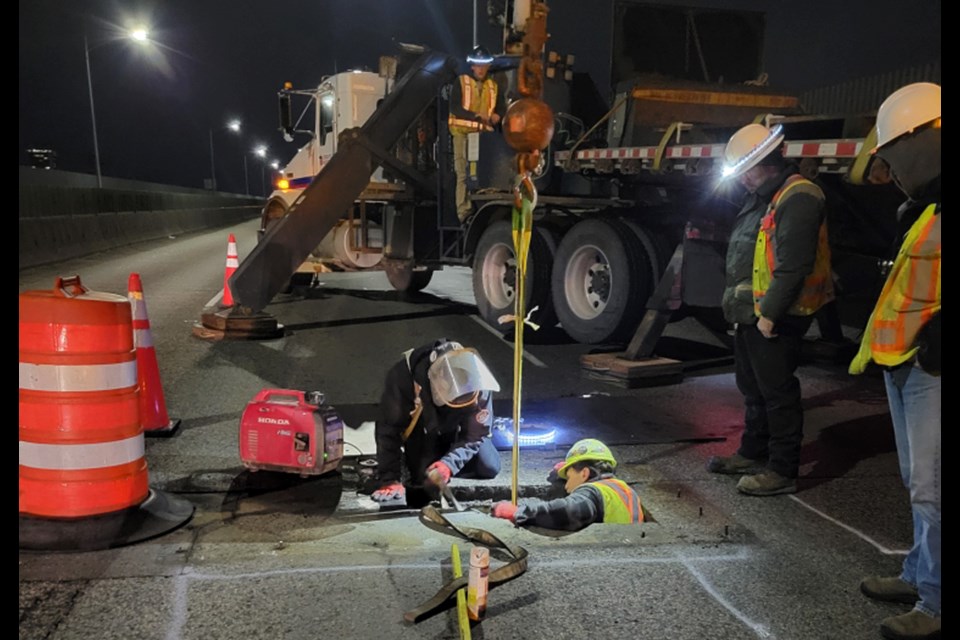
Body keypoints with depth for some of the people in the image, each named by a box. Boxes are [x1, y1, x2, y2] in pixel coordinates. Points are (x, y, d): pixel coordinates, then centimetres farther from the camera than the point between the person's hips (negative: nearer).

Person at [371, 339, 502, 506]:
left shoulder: (478, 383, -35)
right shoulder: (402, 376, -41)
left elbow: (475, 435, -26)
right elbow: (388, 431, -33)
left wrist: (449, 464, -43)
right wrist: (390, 480, -38)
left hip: (456, 429, 2)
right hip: (420, 428, -2)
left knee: (489, 468, -5)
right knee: (425, 478, -16)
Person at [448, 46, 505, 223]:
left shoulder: (493, 86, 17)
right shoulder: (461, 82, 3)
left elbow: (500, 108, 18)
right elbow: (454, 108, -7)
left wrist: (496, 116, -6)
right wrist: (477, 116, -18)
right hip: (463, 133, -4)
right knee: (464, 173, -8)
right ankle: (464, 211, -9)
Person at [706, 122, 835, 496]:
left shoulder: (797, 198, -16)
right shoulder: (761, 198, 17)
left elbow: (792, 266, -23)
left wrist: (769, 313, -22)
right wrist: (738, 306, 17)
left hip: (775, 319, -10)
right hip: (750, 315, 10)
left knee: (778, 393, -3)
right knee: (752, 388, 20)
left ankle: (783, 470, 7)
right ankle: (753, 453, 34)